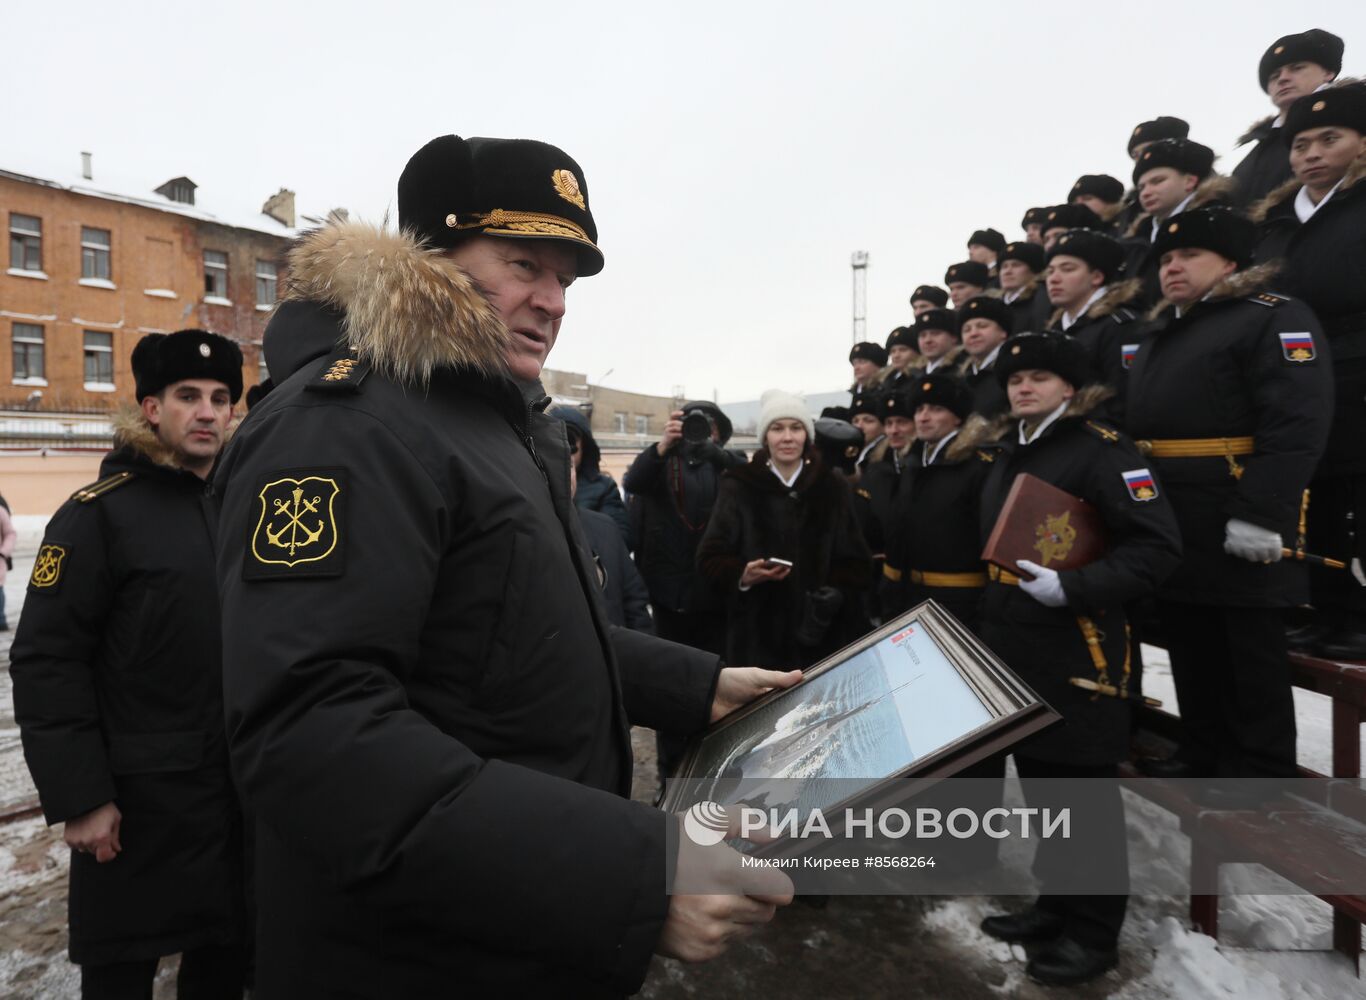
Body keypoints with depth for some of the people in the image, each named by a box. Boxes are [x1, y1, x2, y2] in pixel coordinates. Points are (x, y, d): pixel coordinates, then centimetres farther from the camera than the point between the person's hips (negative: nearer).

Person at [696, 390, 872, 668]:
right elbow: (710, 556, 1)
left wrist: (835, 592, -11)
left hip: (821, 630, 2)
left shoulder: (833, 488, 8)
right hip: (757, 631, -1)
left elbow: (856, 562, 8)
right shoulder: (739, 486, 3)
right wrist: (742, 575, -19)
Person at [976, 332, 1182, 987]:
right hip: (1013, 646, 8)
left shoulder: (1102, 447, -11)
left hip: (1077, 651, -7)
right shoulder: (1009, 453, 13)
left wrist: (1071, 589, -26)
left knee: (1085, 791, 6)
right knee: (1038, 780, 18)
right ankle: (1056, 903, 35)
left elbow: (1158, 546, -18)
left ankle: (1095, 932, 23)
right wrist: (993, 622, 15)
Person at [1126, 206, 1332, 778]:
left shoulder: (1275, 318, -6)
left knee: (1250, 655, 3)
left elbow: (1296, 427, -18)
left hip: (1232, 526, -8)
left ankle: (1261, 773, 17)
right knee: (1189, 644, 16)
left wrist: (1258, 514, -25)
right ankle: (1203, 756, 30)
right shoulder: (1158, 335, 19)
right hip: (1169, 523, 8)